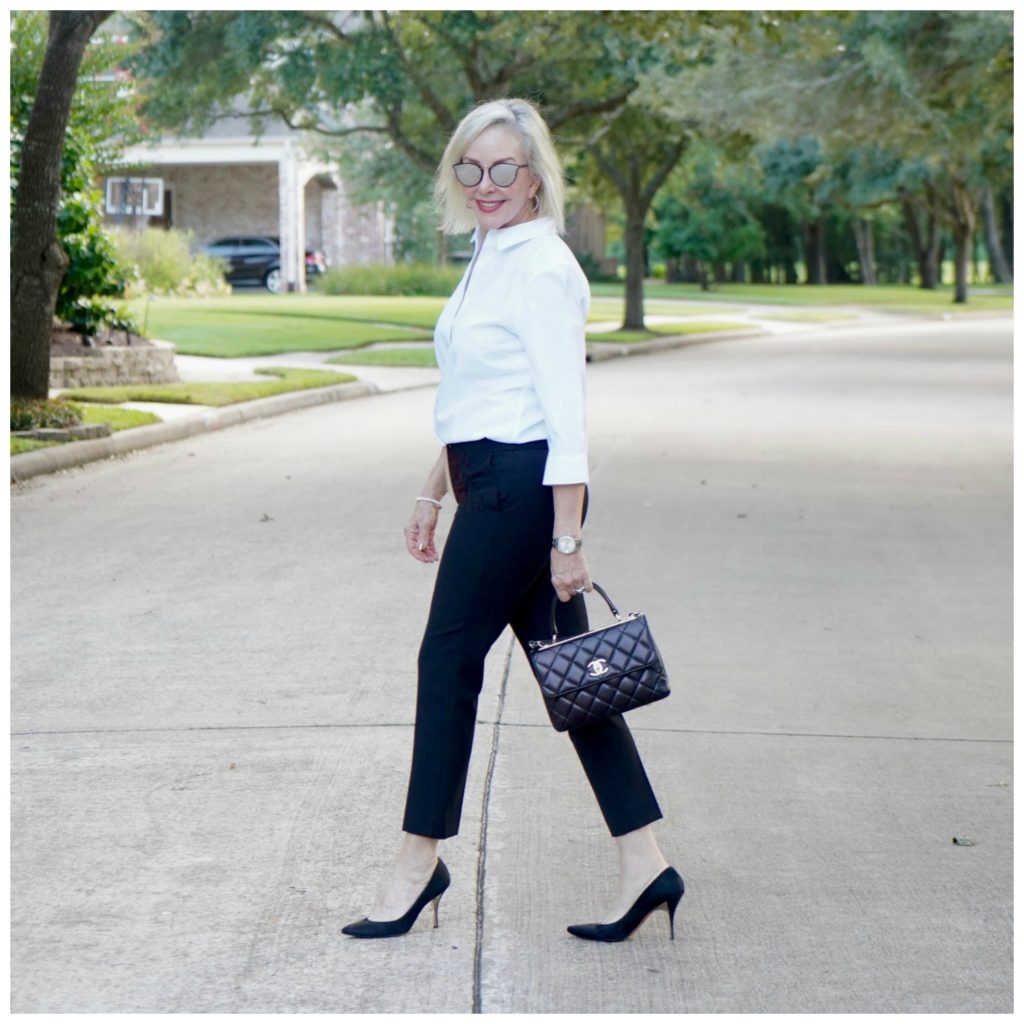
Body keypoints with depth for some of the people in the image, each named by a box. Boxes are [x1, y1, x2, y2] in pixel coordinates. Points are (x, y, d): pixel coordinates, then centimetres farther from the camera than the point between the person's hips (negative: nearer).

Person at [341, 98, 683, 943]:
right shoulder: (490, 258, 16)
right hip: (491, 488, 10)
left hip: (520, 487, -10)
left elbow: (565, 413, -18)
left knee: (449, 658, 0)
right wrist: (432, 494, 24)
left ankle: (420, 863, 14)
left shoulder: (542, 268, -13)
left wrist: (567, 538, -20)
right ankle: (645, 867, 9)